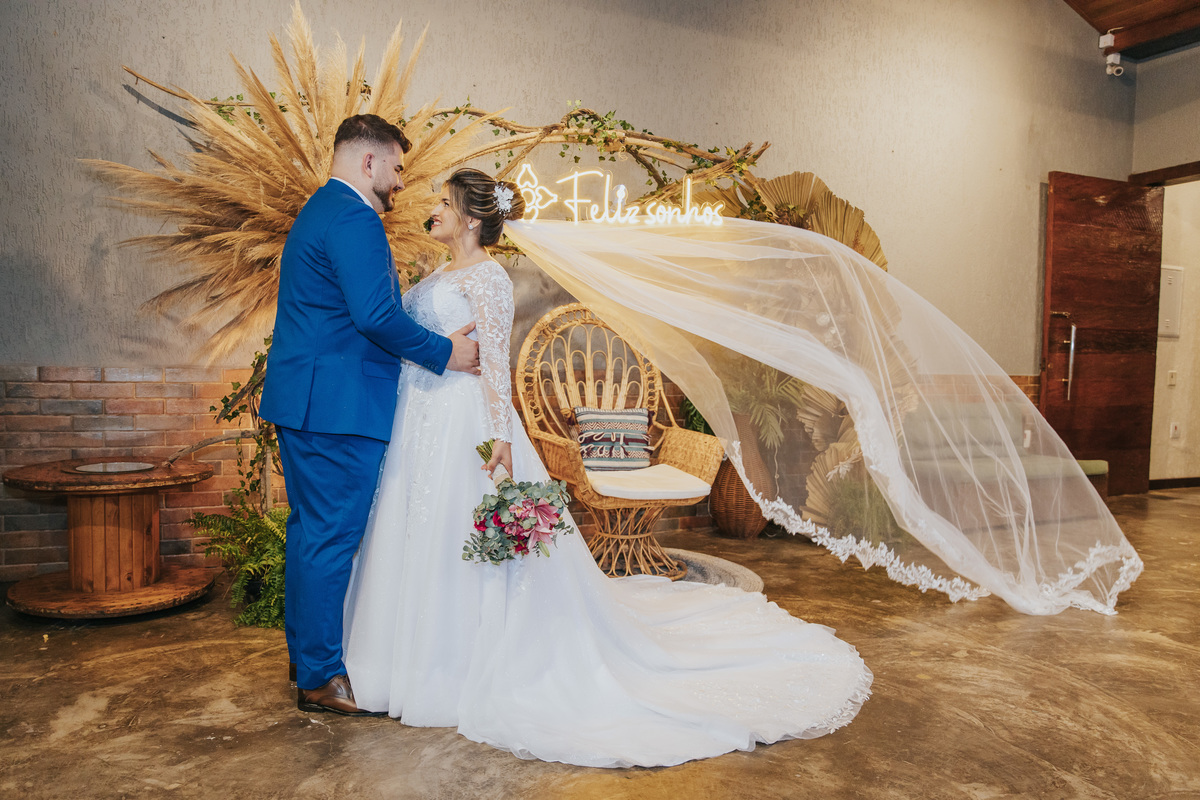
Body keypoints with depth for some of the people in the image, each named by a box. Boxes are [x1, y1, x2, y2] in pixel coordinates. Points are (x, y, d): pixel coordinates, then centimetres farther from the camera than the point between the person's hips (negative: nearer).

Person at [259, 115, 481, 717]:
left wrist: (430, 342, 19)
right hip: (339, 404, -11)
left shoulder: (317, 211, 21)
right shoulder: (354, 218, -13)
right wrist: (443, 351, -10)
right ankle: (321, 677, 10)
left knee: (310, 532, 17)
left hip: (301, 399, 11)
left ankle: (306, 654, 31)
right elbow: (377, 315, -23)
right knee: (332, 538, -2)